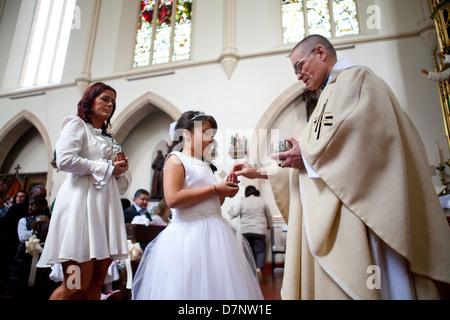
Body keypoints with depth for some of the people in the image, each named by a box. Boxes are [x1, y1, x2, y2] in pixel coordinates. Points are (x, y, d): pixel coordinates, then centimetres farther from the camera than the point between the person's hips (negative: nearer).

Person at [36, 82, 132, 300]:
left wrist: (120, 169, 4)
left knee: (96, 282, 4)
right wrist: (107, 168, -5)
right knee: (76, 286, -9)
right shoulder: (76, 124, 8)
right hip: (82, 202, -6)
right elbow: (64, 160, -10)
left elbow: (122, 183, 27)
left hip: (107, 205, 7)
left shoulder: (109, 139, 26)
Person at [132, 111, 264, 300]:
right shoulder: (176, 159, -5)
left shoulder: (204, 165, 18)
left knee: (217, 285, 12)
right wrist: (214, 189, -16)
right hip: (190, 233, -8)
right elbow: (172, 199, -21)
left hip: (215, 232, 8)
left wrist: (225, 191, 5)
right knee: (190, 288, -1)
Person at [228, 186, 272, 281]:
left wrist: (230, 212, 34)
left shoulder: (243, 202, 1)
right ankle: (259, 268, -18)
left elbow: (235, 214, 12)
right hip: (259, 230, -1)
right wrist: (269, 226, 30)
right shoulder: (262, 201, 3)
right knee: (260, 250, 3)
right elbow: (269, 216, 13)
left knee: (250, 251, 10)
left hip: (246, 231, 1)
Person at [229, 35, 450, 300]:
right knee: (327, 283, 8)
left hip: (355, 209, -8)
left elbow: (369, 136, -19)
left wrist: (309, 156, -11)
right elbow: (302, 165, 23)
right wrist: (259, 172, 19)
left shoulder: (356, 77, 2)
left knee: (354, 284, -6)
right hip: (329, 219, 9)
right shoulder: (328, 98, 27)